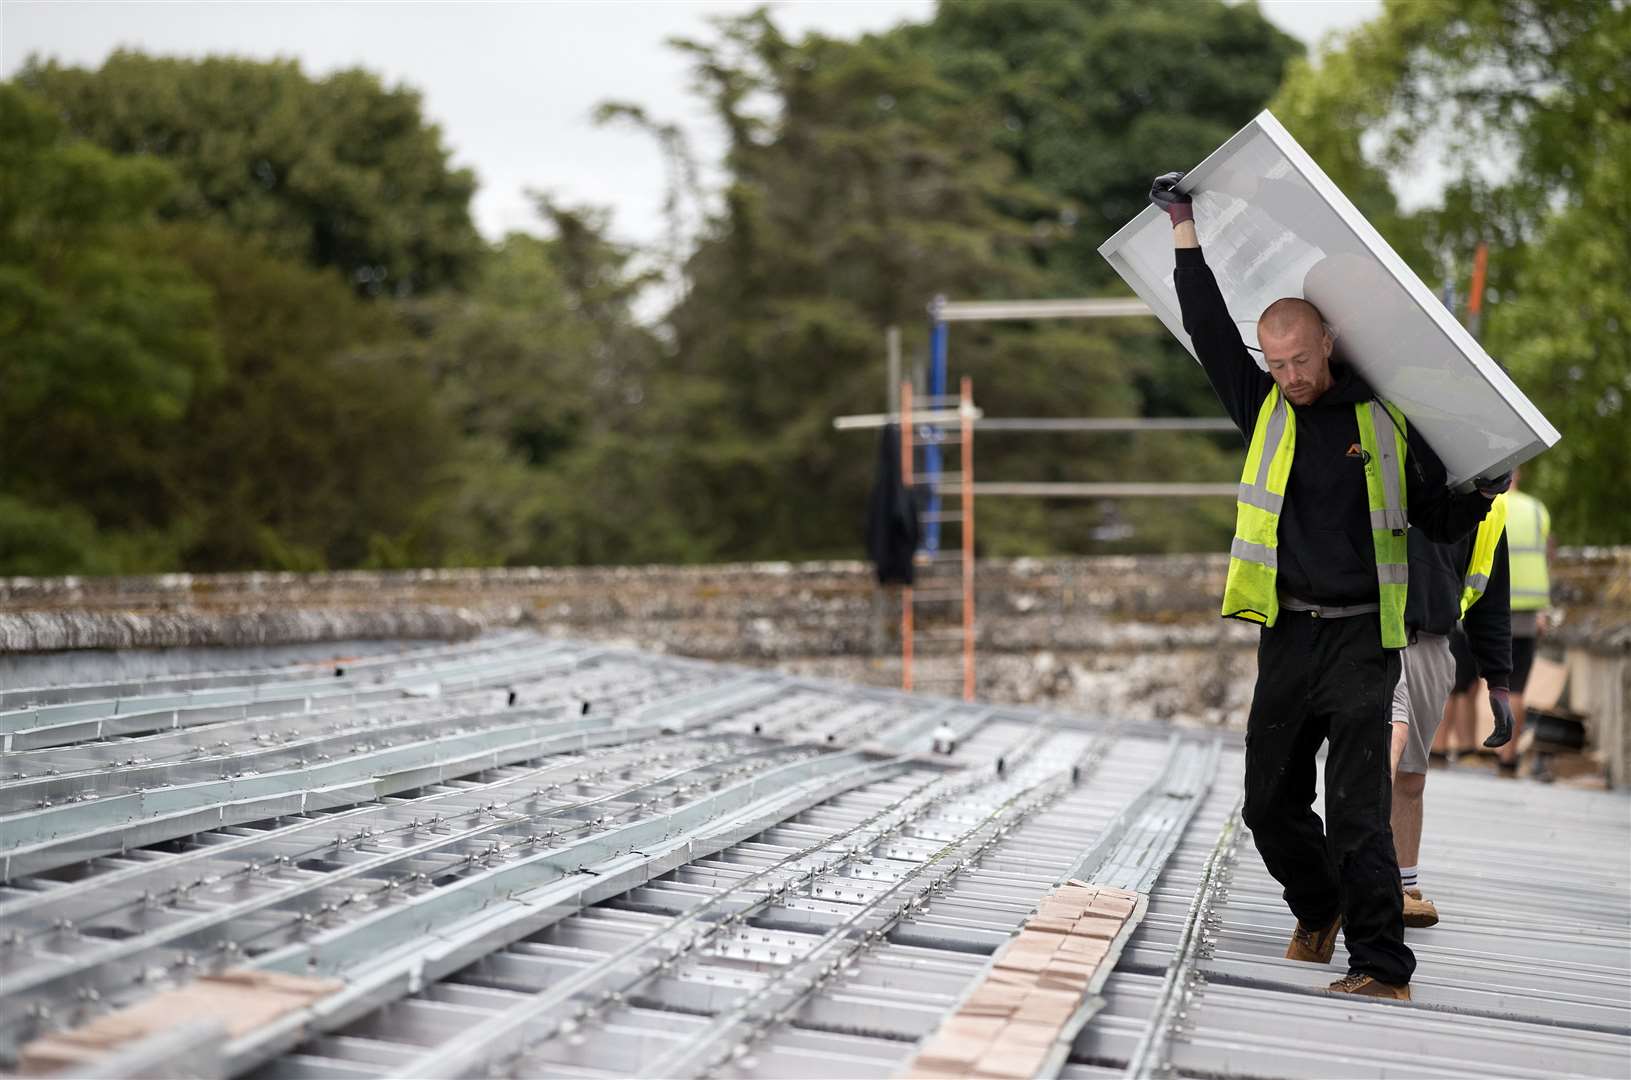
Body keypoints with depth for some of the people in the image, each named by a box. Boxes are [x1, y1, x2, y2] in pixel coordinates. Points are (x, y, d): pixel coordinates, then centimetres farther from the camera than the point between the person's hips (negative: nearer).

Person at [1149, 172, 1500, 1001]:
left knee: (1355, 810, -10)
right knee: (1270, 804, 10)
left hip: (1361, 639, -4)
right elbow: (1209, 329, 8)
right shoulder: (1262, 408, 8)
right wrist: (1184, 227, 9)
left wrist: (1485, 494, -9)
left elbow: (1440, 522, 11)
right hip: (1287, 636, 4)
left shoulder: (1385, 422, 1)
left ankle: (1383, 968, -5)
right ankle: (1318, 909, 35)